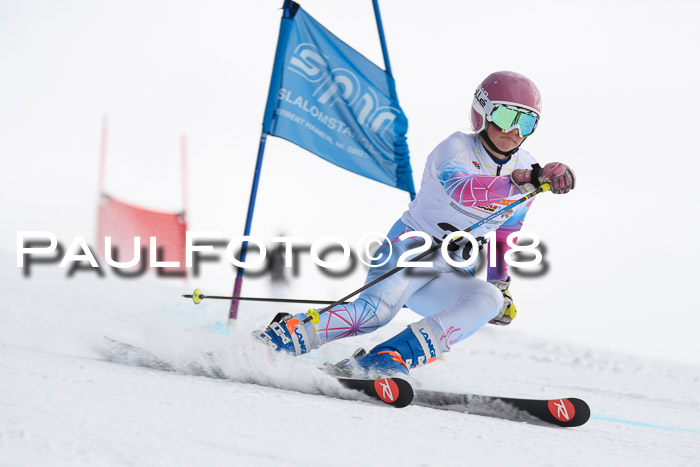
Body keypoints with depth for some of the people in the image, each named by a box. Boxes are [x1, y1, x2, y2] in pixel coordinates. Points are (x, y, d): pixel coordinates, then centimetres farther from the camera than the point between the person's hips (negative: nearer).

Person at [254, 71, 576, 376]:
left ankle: (385, 362, -37)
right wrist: (525, 181, -47)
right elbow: (460, 189, -37)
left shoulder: (525, 168, 8)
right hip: (413, 245, -5)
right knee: (377, 309, -34)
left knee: (487, 300, -29)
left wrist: (501, 282, 23)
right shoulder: (457, 148, -12)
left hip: (452, 274, 6)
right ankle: (280, 336, -22)